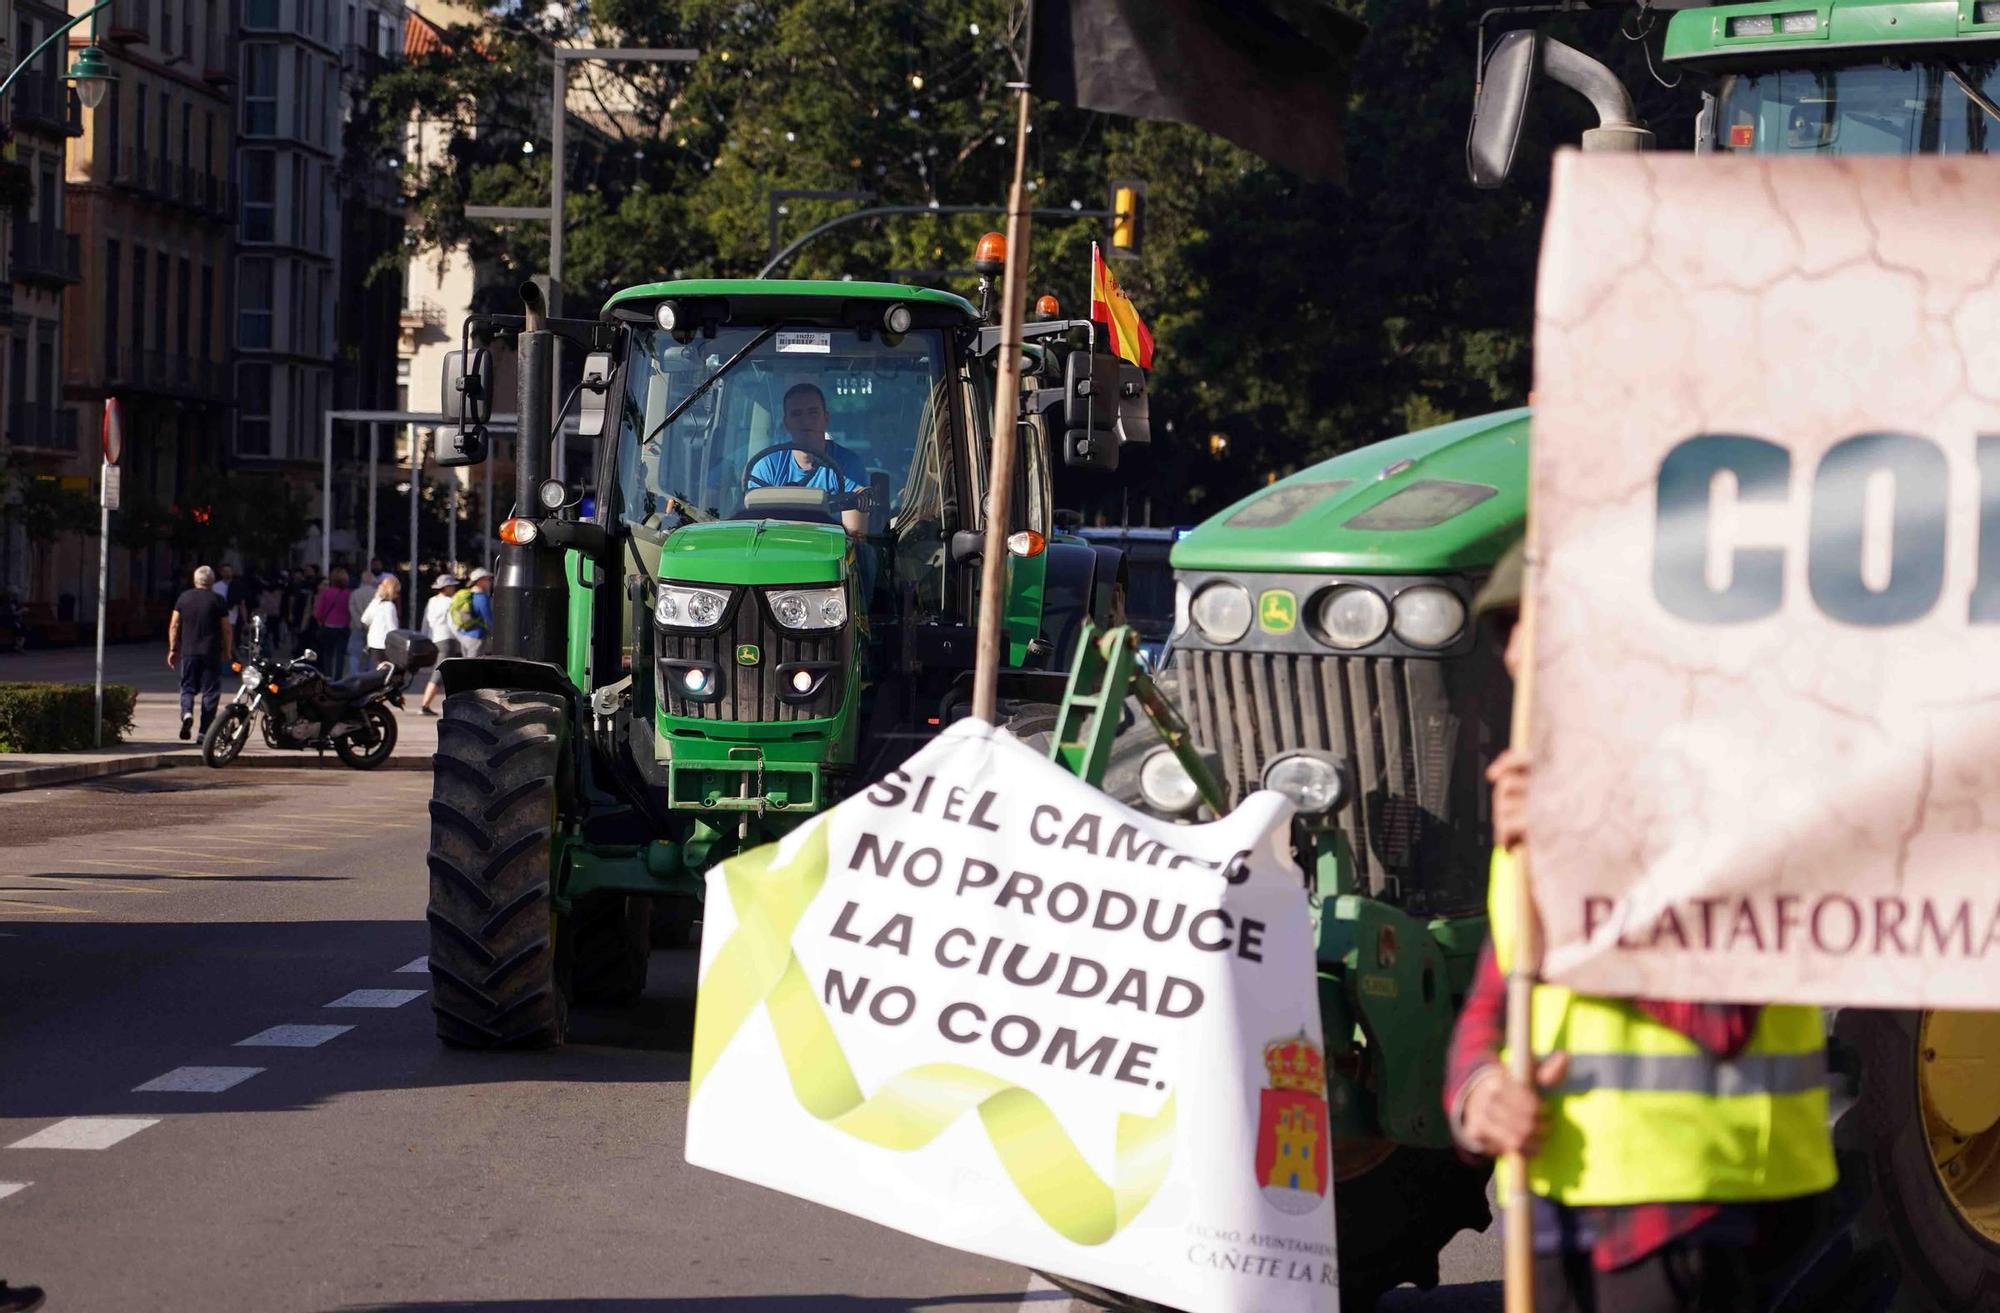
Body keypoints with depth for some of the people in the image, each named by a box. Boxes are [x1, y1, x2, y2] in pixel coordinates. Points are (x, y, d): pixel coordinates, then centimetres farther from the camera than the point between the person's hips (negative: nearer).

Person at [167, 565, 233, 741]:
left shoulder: (184, 598, 5)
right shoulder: (218, 600, -3)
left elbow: (174, 626, 5)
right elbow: (226, 629, -3)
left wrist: (173, 649, 12)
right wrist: (227, 651, 10)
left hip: (188, 652, 2)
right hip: (211, 653, -2)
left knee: (188, 687, 12)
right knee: (210, 691, 4)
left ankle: (186, 712, -18)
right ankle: (204, 731, 2)